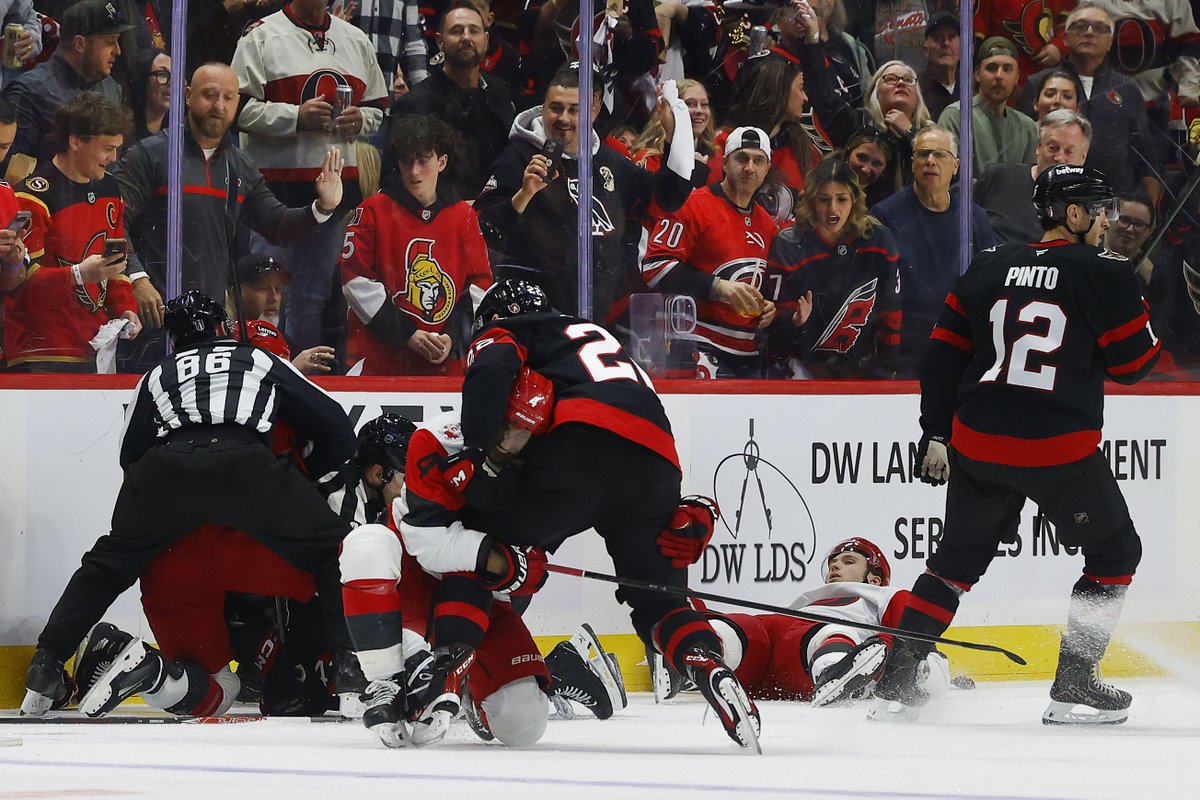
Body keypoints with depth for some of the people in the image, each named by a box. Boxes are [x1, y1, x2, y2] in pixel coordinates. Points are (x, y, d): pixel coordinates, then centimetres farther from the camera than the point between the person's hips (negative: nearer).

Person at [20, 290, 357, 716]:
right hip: (247, 466, -2)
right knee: (332, 550, 13)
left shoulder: (157, 376, 35)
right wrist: (316, 486, 41)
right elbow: (335, 427, 29)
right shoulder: (263, 362, 32)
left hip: (163, 470, 2)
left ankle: (47, 665, 16)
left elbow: (130, 454, 34)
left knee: (110, 562, 24)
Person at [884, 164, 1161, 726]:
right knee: (1115, 553, 15)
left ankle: (895, 683, 14)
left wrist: (936, 433, 16)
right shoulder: (1104, 274, -6)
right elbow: (1134, 363, -2)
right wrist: (1137, 315, 18)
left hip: (977, 443, 5)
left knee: (958, 558, 21)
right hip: (1060, 448, -5)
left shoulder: (988, 268, 9)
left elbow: (943, 355, 10)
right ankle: (1073, 690, 9)